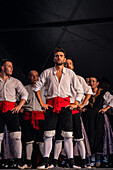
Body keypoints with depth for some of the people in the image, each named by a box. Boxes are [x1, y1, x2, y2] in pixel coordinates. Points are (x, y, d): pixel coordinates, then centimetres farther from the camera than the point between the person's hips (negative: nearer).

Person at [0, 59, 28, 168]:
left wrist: (19, 106, 0)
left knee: (16, 136, -9)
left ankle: (18, 161, -8)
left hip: (11, 111, 0)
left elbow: (25, 94, 13)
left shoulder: (15, 82, 12)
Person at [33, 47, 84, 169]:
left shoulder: (70, 73, 10)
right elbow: (37, 87, 12)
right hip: (51, 105, 0)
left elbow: (80, 90, 14)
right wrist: (42, 103, 4)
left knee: (68, 135, -4)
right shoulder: (47, 73, 9)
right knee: (48, 134, -5)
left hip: (65, 105, 0)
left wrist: (75, 104, 5)